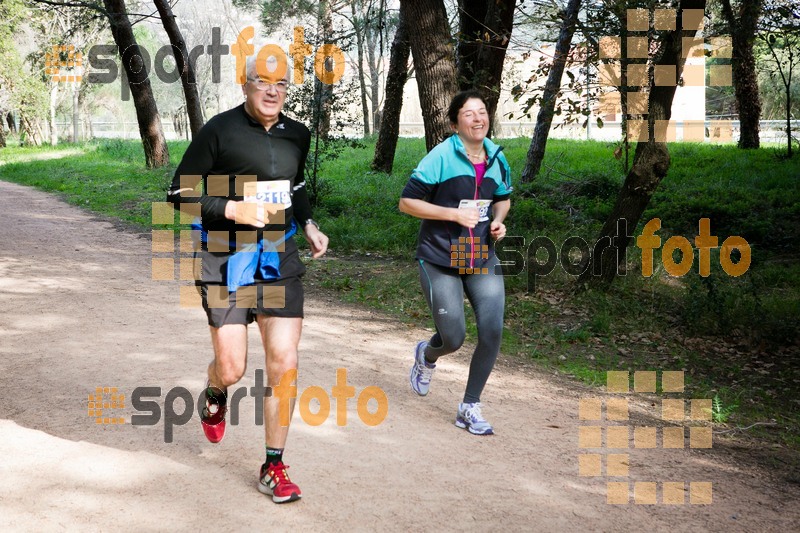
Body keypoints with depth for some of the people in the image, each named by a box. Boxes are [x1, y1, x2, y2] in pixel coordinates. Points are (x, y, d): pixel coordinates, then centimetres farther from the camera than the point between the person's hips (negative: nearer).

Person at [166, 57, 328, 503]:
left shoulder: (298, 135, 7)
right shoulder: (220, 130, -10)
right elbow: (181, 194, -8)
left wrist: (309, 225, 9)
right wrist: (233, 209, -20)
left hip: (279, 259, 4)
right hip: (226, 260, -4)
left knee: (284, 363, -3)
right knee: (232, 368, -1)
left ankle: (274, 467, 11)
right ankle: (215, 395, 40)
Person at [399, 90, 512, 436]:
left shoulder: (496, 157, 5)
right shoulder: (441, 157, -12)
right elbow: (407, 202, -12)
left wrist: (498, 222, 0)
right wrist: (455, 214, -19)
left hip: (482, 258, 5)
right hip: (440, 260, -5)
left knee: (492, 332, -7)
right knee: (453, 338, -4)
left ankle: (470, 408, 10)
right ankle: (427, 355, 36)